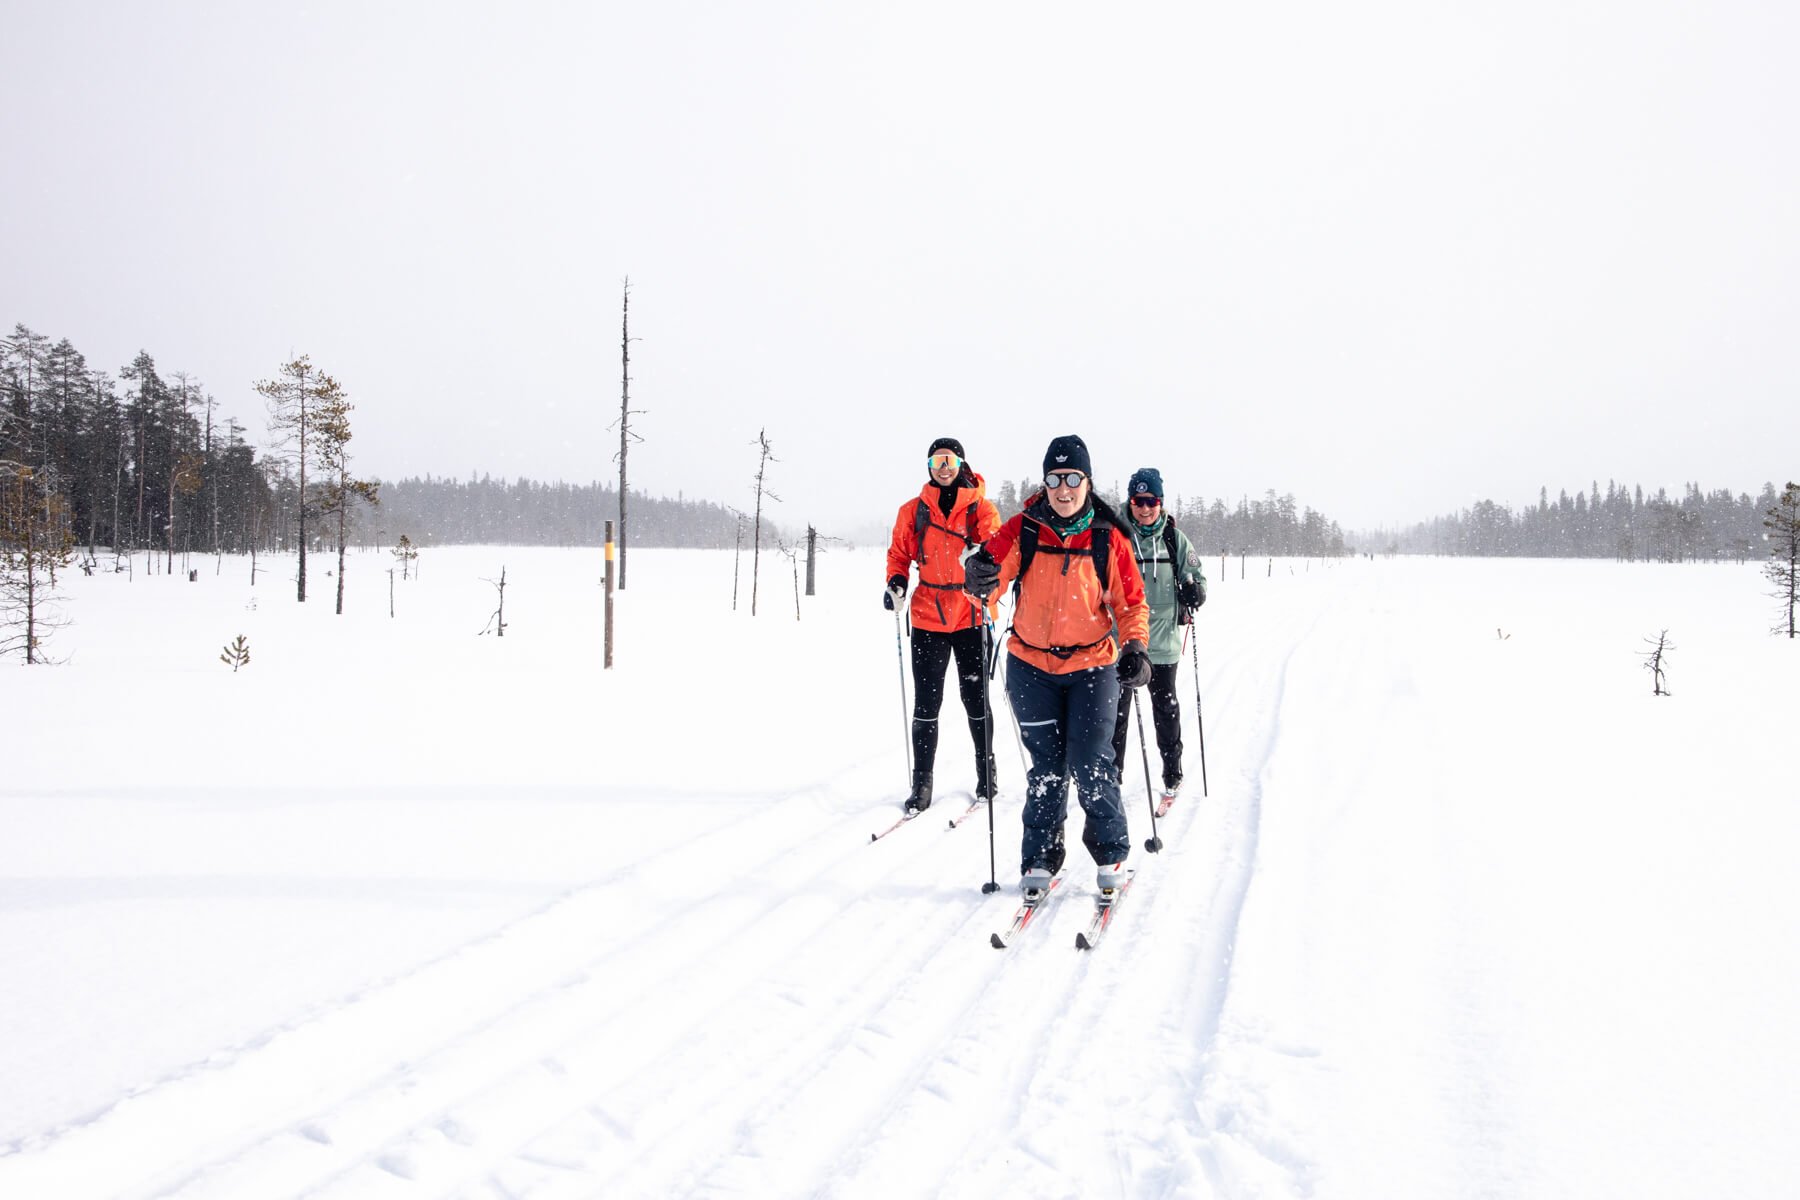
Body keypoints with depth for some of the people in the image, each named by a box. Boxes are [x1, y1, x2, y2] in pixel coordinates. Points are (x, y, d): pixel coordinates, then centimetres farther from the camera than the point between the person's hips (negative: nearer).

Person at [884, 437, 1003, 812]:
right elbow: (899, 553, 13)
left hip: (971, 616, -1)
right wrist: (896, 581, -6)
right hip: (928, 616, 1)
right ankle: (921, 782, 9)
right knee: (926, 702, 1)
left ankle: (986, 774, 23)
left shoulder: (981, 508, 0)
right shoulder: (913, 511, 6)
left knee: (975, 698, 8)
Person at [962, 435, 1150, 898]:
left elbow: (1131, 601, 1)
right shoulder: (1023, 530, -4)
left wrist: (1135, 647, -15)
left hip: (1092, 665, -1)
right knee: (1046, 768, 4)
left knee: (1090, 765, -7)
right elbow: (992, 565, -11)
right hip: (1031, 666, 1)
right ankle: (1040, 860, 17)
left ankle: (1111, 856, 13)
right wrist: (980, 577, -36)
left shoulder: (1108, 538, -4)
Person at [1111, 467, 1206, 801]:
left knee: (1165, 706, 9)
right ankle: (1112, 769, 19)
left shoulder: (1175, 539, 3)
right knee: (1117, 706, 7)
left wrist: (1194, 591, -12)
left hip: (1163, 639, 0)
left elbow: (1195, 575, 9)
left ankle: (1172, 773, 20)